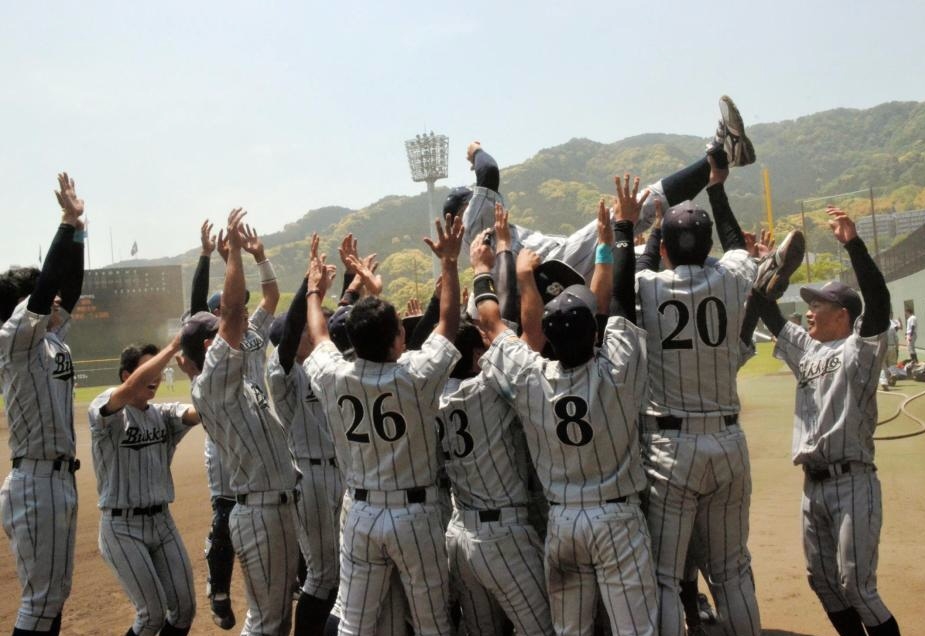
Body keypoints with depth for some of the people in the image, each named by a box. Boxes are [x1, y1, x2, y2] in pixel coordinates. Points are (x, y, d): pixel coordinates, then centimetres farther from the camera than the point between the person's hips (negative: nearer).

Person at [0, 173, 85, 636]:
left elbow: (67, 287, 12)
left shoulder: (52, 339, 12)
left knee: (54, 591, 16)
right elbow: (46, 282, -22)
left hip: (60, 479, 9)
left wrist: (78, 227, 6)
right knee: (41, 597, -3)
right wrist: (68, 222, -18)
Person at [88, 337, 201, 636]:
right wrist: (173, 346, -34)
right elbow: (133, 387, -32)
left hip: (162, 521, 6)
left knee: (184, 608, 7)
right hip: (122, 527, -5)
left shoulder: (164, 414, 5)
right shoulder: (105, 411, -10)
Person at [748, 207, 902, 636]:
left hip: (851, 483, -7)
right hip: (812, 484, 7)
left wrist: (852, 243, -30)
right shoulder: (805, 348, 13)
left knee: (857, 586, -5)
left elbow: (878, 300, -20)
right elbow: (770, 315, 19)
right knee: (822, 579, 14)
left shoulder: (861, 348, -5)